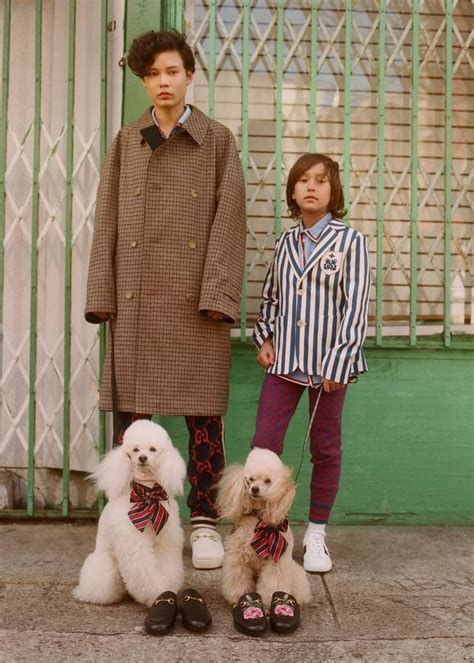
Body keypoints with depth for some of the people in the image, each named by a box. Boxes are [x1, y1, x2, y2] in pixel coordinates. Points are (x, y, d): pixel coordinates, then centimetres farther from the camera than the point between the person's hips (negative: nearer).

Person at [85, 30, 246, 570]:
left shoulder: (217, 141, 9)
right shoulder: (124, 143, 15)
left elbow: (228, 219, 0)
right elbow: (107, 221, 10)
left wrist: (218, 293, -11)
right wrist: (102, 295, 0)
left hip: (195, 298, -2)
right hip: (136, 297, 2)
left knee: (203, 414, 0)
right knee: (132, 410, 4)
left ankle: (204, 521, 11)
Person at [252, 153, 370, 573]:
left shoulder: (350, 240, -3)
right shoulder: (286, 242, 10)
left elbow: (356, 306, -8)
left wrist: (338, 362, -13)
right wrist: (264, 337, 5)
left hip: (329, 362, -3)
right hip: (284, 360, 3)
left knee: (325, 449, 8)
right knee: (264, 446, -1)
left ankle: (316, 535, 21)